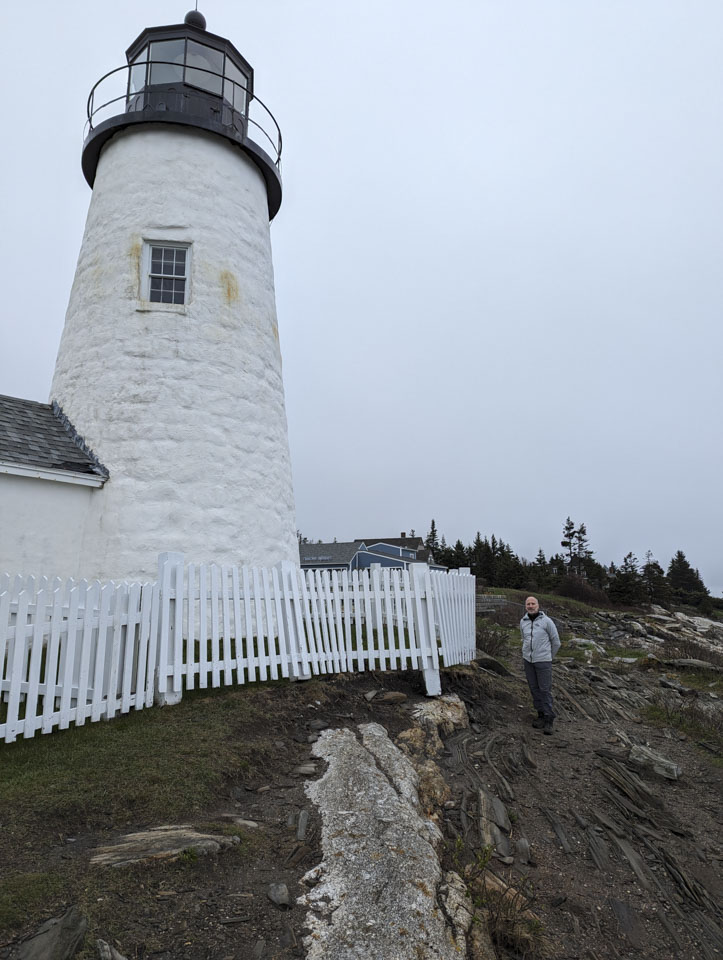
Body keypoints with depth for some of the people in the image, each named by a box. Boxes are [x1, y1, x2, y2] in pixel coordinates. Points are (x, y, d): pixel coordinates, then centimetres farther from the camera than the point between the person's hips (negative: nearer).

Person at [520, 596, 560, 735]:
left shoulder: (546, 621, -11)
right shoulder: (523, 622, 4)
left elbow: (556, 642, -1)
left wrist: (549, 657, 10)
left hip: (543, 661, -4)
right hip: (528, 661, 5)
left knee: (545, 690, -3)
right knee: (534, 689, 9)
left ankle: (549, 720, 5)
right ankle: (541, 715, 22)